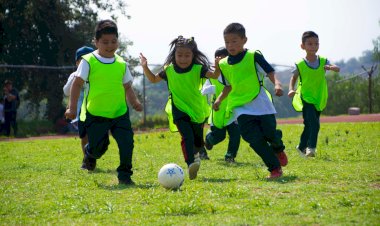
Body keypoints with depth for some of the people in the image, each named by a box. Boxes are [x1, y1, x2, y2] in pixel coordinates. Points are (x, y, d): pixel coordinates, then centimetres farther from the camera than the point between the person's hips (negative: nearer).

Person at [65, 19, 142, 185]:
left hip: (119, 112, 3)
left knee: (127, 142, -12)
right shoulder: (88, 61, -6)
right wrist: (72, 107, -12)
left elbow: (127, 87, 14)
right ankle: (90, 154, 39)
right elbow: (77, 84, -6)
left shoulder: (121, 64, 6)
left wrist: (134, 101, -3)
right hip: (95, 114, -3)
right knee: (97, 147, 0)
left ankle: (125, 175, 3)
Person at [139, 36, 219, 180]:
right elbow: (153, 79, 14)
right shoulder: (169, 70, -2)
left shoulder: (198, 69, -9)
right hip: (179, 111, -1)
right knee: (187, 136, -25)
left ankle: (195, 155, 50)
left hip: (197, 111, 1)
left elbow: (214, 75, -24)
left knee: (198, 141, 16)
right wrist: (145, 67, 0)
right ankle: (190, 164, -37)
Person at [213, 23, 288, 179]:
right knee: (255, 139, -13)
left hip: (261, 104, -2)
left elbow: (270, 72, -7)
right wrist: (219, 99, 8)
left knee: (270, 134, -7)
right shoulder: (223, 64, 8)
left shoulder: (253, 56, -3)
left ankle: (278, 149, 32)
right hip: (241, 109, 2)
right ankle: (275, 168, -2)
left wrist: (277, 84, -25)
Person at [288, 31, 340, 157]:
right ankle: (311, 147, -21)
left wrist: (330, 67, -37)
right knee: (313, 123, -24)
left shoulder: (323, 61, -2)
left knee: (309, 126, 15)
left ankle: (302, 147, 34)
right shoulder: (300, 64, -8)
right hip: (306, 99, -4)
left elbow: (337, 69, -14)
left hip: (319, 100, 4)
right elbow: (293, 78, 2)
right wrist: (291, 89, -17)